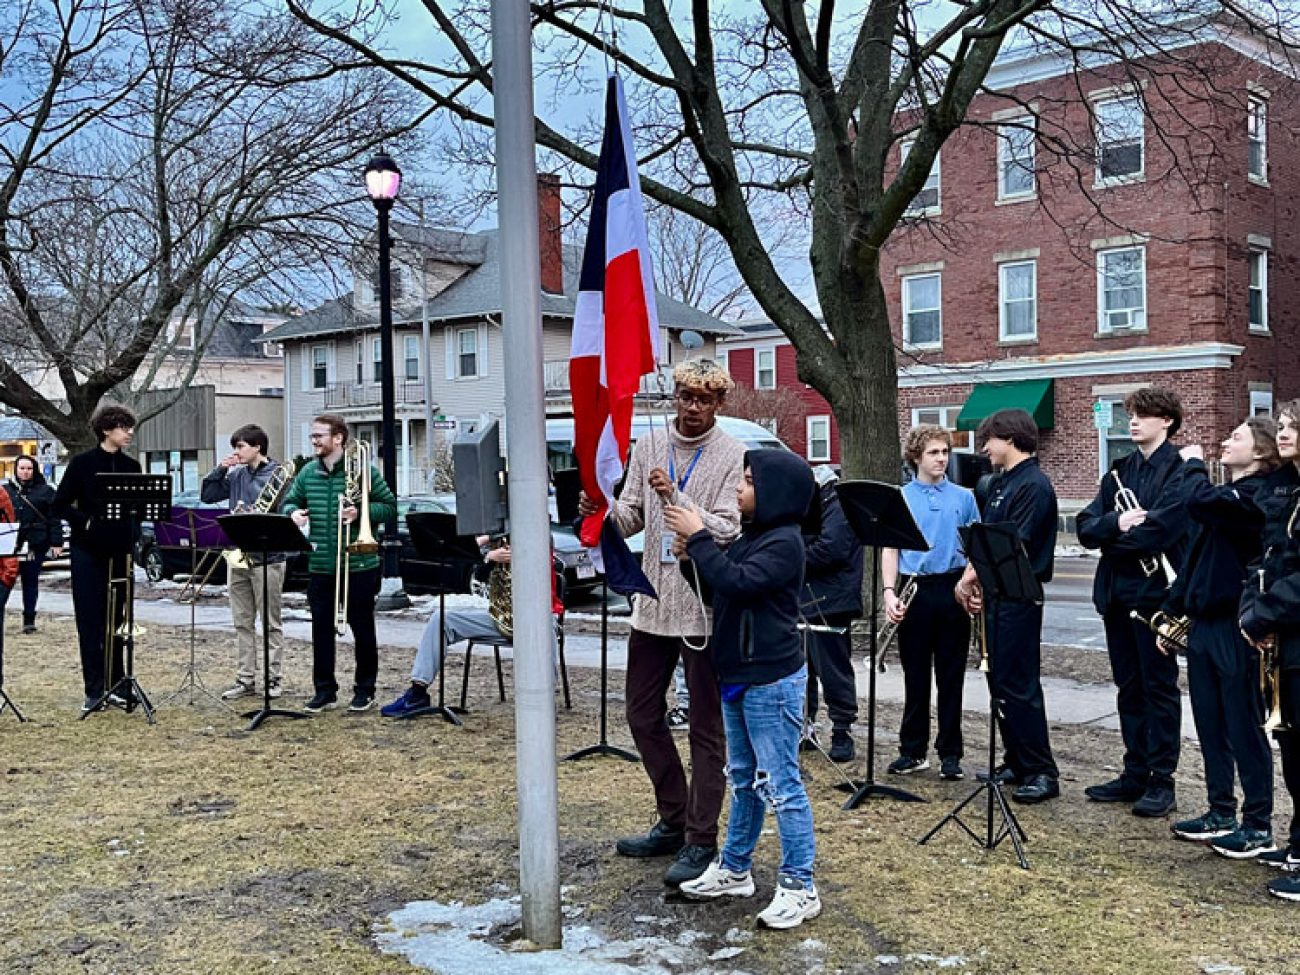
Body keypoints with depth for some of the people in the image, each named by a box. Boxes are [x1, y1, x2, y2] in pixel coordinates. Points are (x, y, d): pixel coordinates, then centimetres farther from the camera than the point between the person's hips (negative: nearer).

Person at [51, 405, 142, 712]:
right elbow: (60, 506, -3)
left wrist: (133, 537, -5)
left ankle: (115, 685, 16)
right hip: (89, 551, -3)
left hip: (120, 551, 3)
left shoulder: (131, 467, 8)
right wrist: (87, 522, -17)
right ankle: (95, 689, 4)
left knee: (114, 620, 8)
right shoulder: (82, 463, -3)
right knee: (90, 620, 0)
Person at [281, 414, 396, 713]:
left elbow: (389, 506, -4)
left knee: (362, 628, 6)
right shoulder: (308, 472, 8)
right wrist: (293, 512, -4)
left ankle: (364, 689, 18)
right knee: (321, 627, 6)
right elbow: (289, 501, 19)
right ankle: (324, 689, 16)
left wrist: (361, 513, -19)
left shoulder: (363, 470, -5)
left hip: (359, 565, -4)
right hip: (320, 565, 4)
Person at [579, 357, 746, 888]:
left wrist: (676, 498, -27)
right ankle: (674, 821, 31)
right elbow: (631, 518, 6)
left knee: (706, 728, 3)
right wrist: (604, 510, -14)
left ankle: (701, 840, 14)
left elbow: (727, 531, -17)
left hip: (705, 607, -6)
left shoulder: (733, 456, -8)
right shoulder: (649, 445, 7)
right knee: (643, 715, 14)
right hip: (653, 601, 6)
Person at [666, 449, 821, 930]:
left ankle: (800, 888, 4)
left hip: (773, 681, -10)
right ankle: (733, 870, 30)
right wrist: (690, 556, -1)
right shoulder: (749, 537, 13)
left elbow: (735, 582, -28)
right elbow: (713, 591, 15)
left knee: (781, 784, -4)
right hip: (738, 676, 10)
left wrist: (698, 537, -19)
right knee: (743, 778, 18)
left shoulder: (783, 542, -15)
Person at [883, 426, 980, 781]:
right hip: (915, 591, 0)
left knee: (951, 677, 5)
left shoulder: (963, 497, 7)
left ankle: (950, 753, 14)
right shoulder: (900, 498, 4)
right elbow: (890, 549, 3)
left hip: (953, 590, 1)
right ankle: (913, 751, 16)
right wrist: (889, 592, -10)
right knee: (915, 676, 7)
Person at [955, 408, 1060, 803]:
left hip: (1018, 597, -9)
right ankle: (1015, 763, 22)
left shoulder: (1033, 485, -13)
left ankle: (1042, 773, 0)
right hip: (995, 595, 9)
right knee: (999, 682, 13)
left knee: (1019, 685, -7)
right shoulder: (1001, 483, 15)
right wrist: (971, 578, 2)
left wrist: (975, 576, -13)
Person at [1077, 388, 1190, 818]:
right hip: (1116, 592, 7)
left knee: (1159, 687, 2)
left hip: (1154, 590, -7)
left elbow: (1157, 531, -21)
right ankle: (1135, 774, 21)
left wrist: (1109, 535, -6)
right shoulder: (1120, 470, 13)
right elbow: (1086, 525, 3)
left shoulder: (1180, 471, -8)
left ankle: (1161, 782, 10)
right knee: (1129, 688, 12)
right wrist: (1117, 522, -17)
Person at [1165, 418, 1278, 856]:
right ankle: (1221, 813, 24)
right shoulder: (1224, 497, 16)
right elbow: (1194, 558, 19)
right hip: (1202, 624, 9)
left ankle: (1258, 825, 10)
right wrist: (1172, 613, 16)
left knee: (1243, 728, 0)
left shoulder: (1256, 495, -13)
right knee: (1209, 726, 13)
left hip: (1236, 628, -9)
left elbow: (1200, 501, -31)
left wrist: (1194, 464, -11)